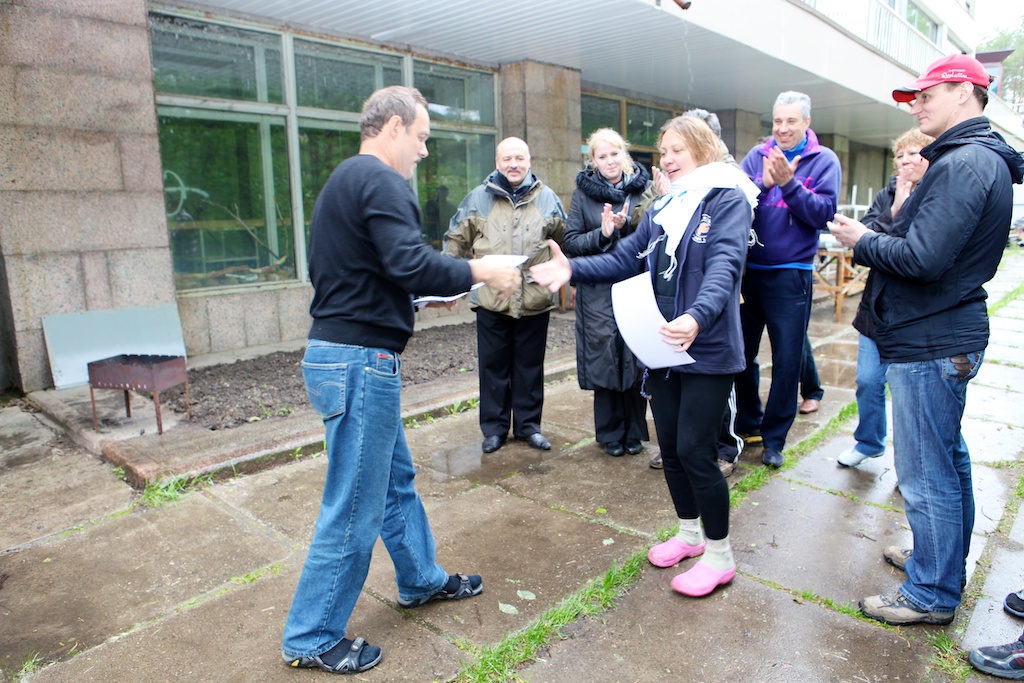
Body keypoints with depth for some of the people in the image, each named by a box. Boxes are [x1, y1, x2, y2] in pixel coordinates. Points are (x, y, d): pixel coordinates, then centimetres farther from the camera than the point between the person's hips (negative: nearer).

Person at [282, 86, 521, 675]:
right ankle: (311, 639, 18)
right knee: (355, 511, 2)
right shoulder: (379, 180, -13)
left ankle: (423, 580, 40)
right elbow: (411, 264, -25)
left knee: (398, 481, 22)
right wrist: (479, 272, -11)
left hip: (345, 355, 11)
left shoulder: (345, 180, 19)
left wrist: (436, 288, 16)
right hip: (360, 362, -11)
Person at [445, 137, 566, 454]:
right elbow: (456, 239, 10)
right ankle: (494, 427, 22)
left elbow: (565, 241, 17)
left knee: (530, 366, 11)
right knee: (493, 366, 7)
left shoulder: (547, 198, 8)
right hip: (491, 300, -1)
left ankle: (528, 424, 26)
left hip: (534, 300, 1)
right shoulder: (478, 198, 4)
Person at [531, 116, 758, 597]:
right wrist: (572, 269, -4)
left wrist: (696, 317, -41)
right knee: (670, 446, 14)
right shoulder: (662, 208, 14)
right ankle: (690, 533, 35)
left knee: (694, 450, -5)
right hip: (662, 346, 7)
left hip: (708, 349, -7)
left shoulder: (727, 199, -8)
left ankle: (719, 555, 16)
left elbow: (724, 267, -23)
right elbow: (626, 258, 10)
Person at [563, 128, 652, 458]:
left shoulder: (644, 189, 6)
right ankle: (611, 434, 18)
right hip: (598, 291, 0)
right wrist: (602, 234, -15)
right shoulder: (583, 193, 5)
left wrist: (624, 227, -13)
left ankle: (634, 432, 20)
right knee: (604, 360, 1)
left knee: (636, 360, 3)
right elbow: (571, 242, 1)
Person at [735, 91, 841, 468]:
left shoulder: (824, 160, 0)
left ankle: (774, 437, 17)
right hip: (748, 270, 3)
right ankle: (748, 423, 30)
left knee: (787, 360, 3)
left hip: (790, 276, -2)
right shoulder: (757, 155, 6)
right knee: (742, 354, 11)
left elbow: (823, 213, -12)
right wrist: (763, 183, -21)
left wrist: (788, 183, -21)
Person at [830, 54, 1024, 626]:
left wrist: (863, 241, -11)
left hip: (930, 343, -11)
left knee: (926, 476, 1)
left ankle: (932, 594, 16)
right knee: (949, 459, 21)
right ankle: (948, 563, 38)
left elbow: (923, 258, -26)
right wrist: (879, 238, 4)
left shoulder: (963, 164, -18)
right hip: (949, 334, 11)